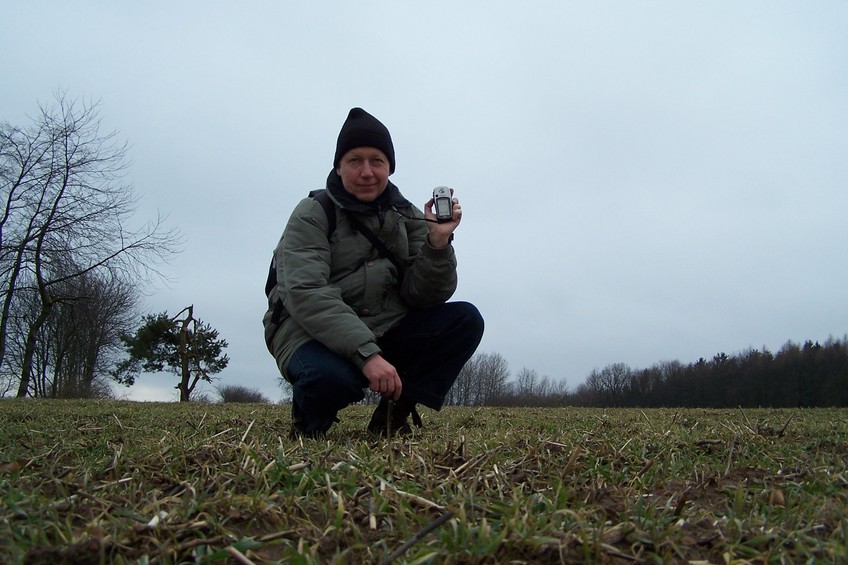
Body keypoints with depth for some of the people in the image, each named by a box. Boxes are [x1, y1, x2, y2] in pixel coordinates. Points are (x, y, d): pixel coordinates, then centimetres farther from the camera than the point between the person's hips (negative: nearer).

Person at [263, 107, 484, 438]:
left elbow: (422, 296, -3)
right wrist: (366, 354, -34)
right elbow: (306, 295, -23)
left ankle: (392, 417, -5)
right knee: (334, 376, -38)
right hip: (313, 335, -5)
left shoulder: (406, 216, 6)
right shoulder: (313, 215, -8)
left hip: (385, 334, 5)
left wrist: (438, 243, -21)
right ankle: (308, 424, -1)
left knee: (466, 320, -14)